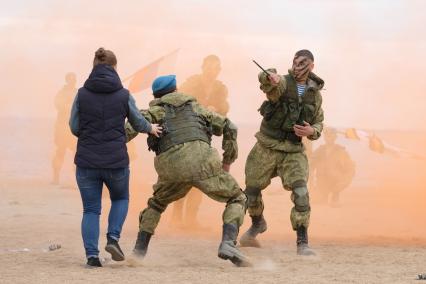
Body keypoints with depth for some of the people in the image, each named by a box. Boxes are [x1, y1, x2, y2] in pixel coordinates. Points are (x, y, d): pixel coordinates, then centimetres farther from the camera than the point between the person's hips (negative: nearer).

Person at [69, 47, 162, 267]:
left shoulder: (82, 94, -3)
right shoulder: (123, 95, -4)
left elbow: (74, 127, 2)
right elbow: (138, 123, 9)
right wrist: (150, 128, 32)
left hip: (87, 161, 1)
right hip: (116, 162, 0)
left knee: (91, 210, 13)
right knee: (120, 199, 26)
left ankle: (92, 255, -1)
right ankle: (113, 238, 5)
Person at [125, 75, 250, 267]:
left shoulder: (159, 109, 25)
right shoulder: (195, 107, 32)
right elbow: (229, 127, 31)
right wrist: (228, 160, 38)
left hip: (171, 167, 1)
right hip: (201, 159, -1)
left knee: (157, 204, 30)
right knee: (237, 199, 14)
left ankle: (139, 251, 21)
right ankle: (228, 243, -11)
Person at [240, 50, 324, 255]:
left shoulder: (315, 94, 3)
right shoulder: (281, 83, -12)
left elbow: (318, 124, 13)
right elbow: (265, 80, -37)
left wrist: (311, 131, -12)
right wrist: (270, 77, -63)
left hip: (293, 152, 1)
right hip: (267, 148, -1)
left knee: (301, 194, -20)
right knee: (251, 192, 11)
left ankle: (302, 244, -17)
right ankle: (257, 224, 43)